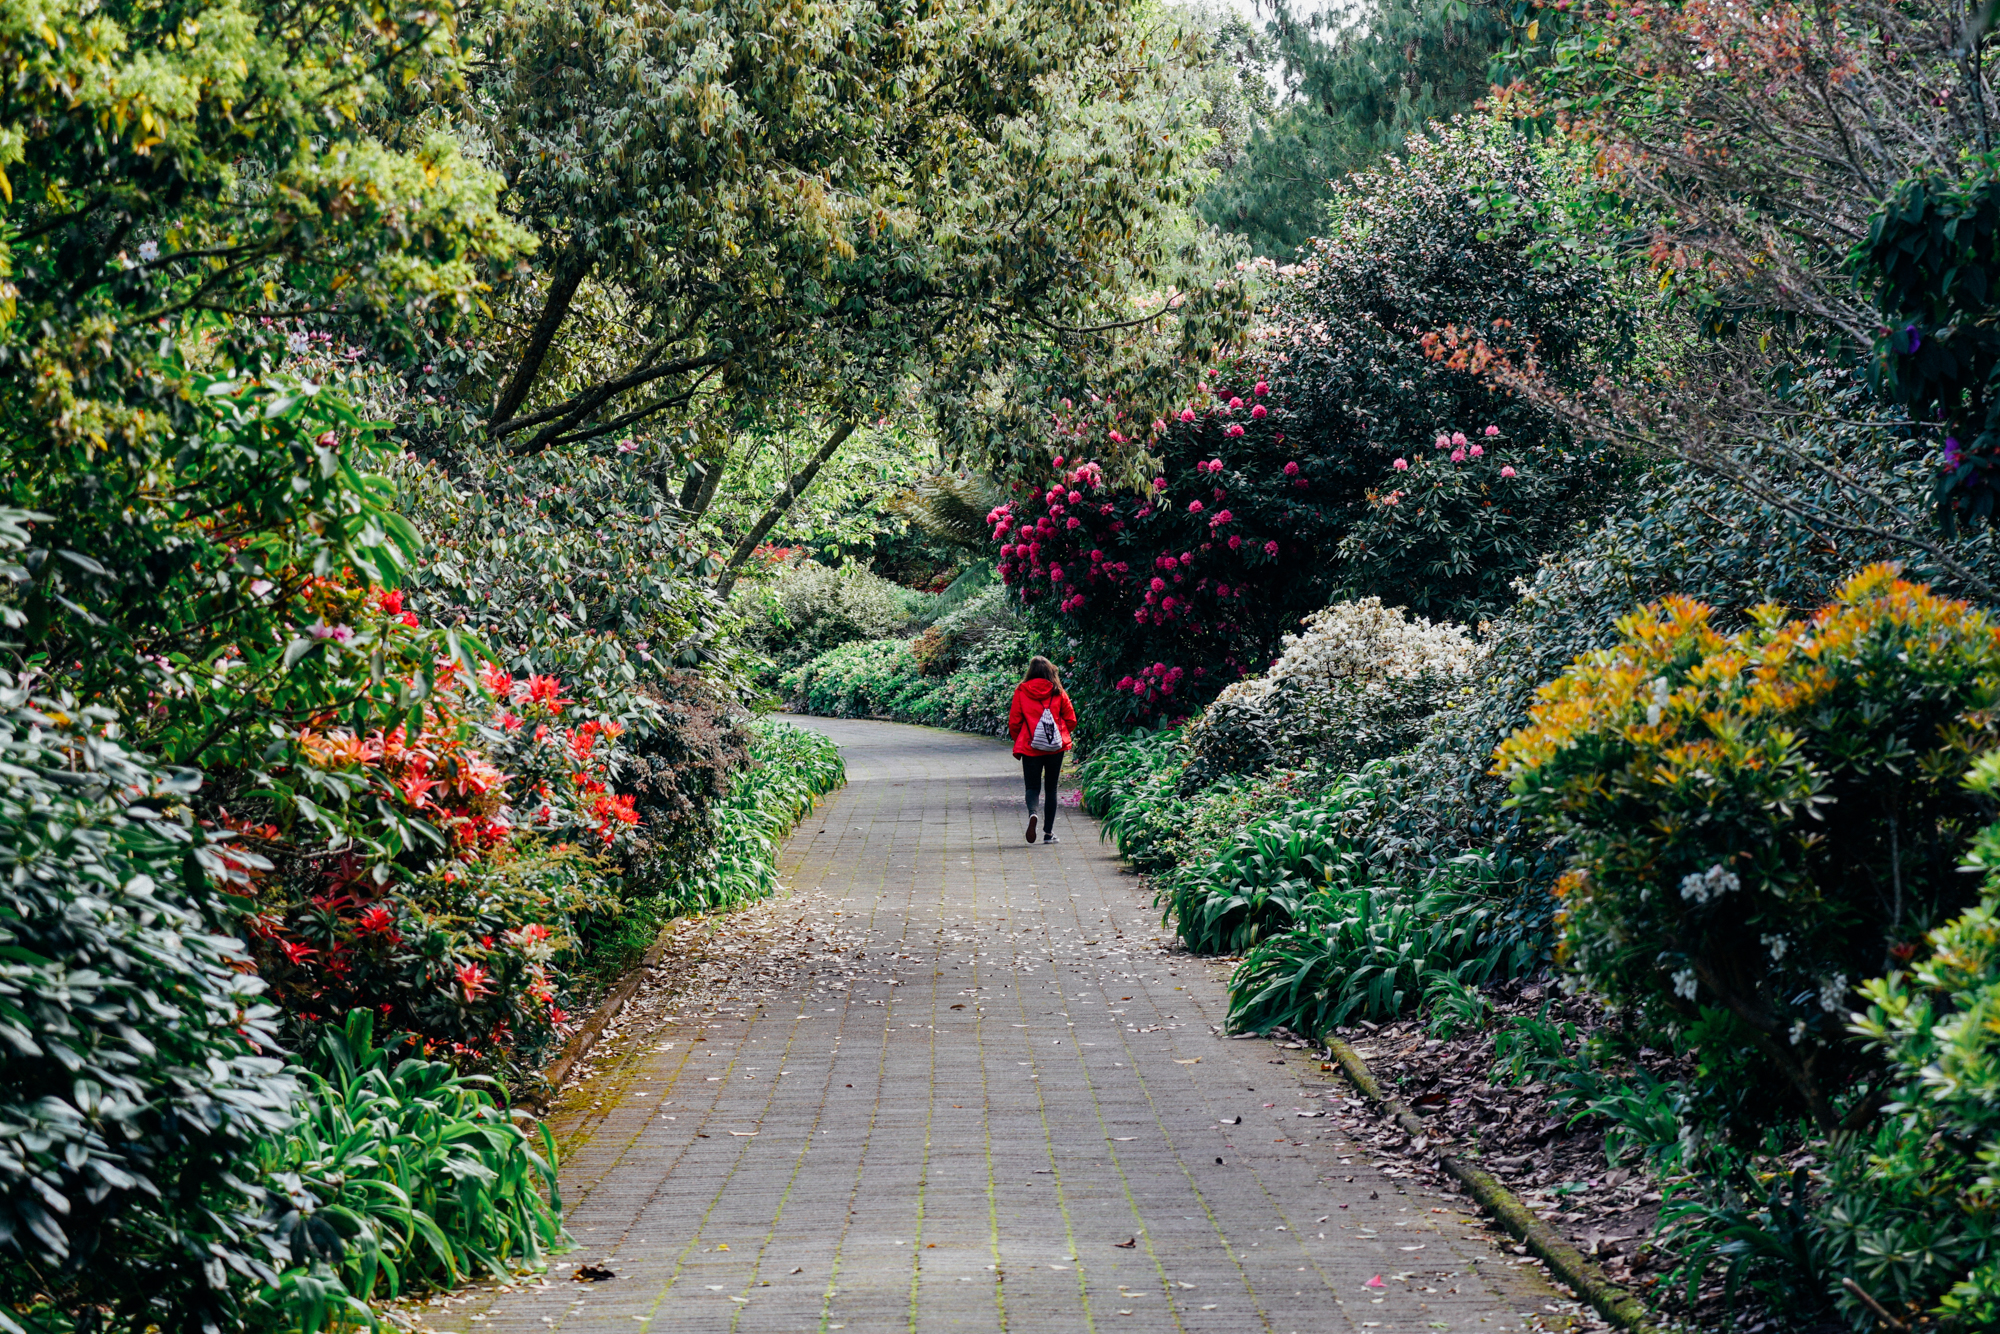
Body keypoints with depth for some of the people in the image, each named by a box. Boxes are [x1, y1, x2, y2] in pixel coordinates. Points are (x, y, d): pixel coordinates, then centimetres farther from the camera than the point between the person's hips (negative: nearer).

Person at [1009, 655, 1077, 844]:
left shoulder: (1021, 691, -3)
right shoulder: (1058, 692, -1)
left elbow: (1014, 722, -1)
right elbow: (1071, 721, 4)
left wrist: (1018, 741, 15)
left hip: (1030, 748, -1)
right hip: (1055, 748, 1)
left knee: (1032, 787, 7)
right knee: (1051, 789, 11)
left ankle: (1032, 813, -24)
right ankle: (1048, 832, 8)